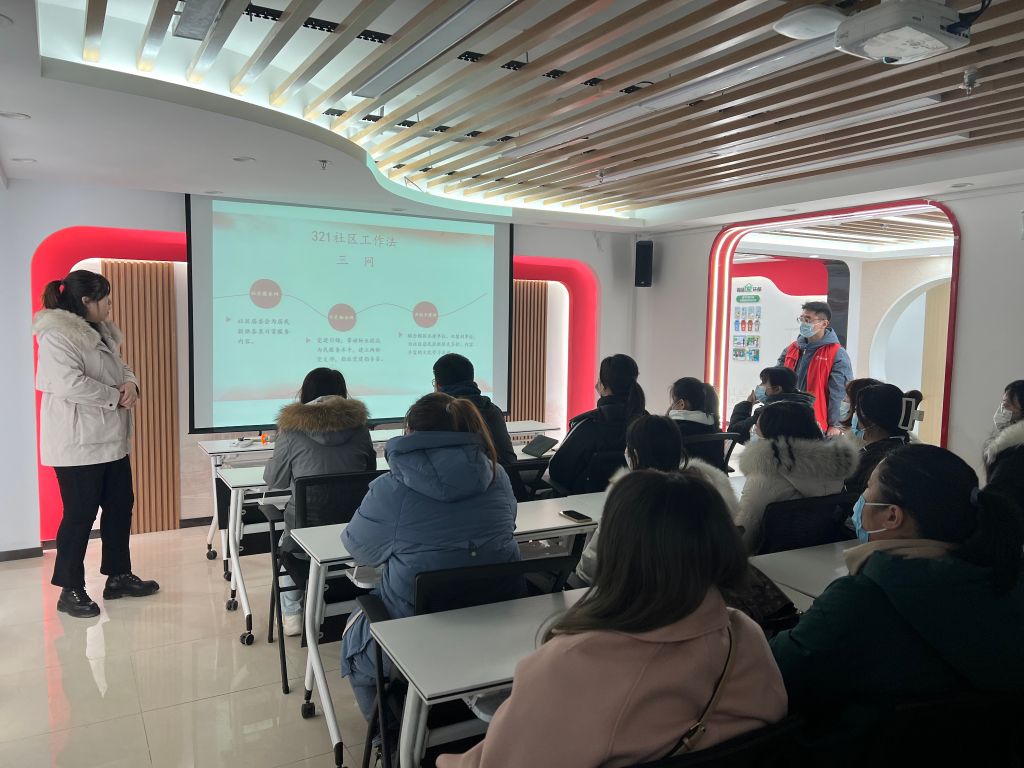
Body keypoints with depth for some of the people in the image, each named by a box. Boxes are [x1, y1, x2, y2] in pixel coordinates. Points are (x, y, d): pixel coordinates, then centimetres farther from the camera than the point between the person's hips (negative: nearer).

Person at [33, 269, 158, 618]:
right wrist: (116, 396, -17)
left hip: (111, 439, 10)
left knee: (120, 505, 15)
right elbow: (71, 385, -28)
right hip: (78, 444, -9)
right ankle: (70, 590, 14)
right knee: (80, 515, 0)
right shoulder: (57, 336, -17)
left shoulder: (100, 331, 13)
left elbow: (120, 366, 19)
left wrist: (130, 384, -4)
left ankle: (119, 576, 29)